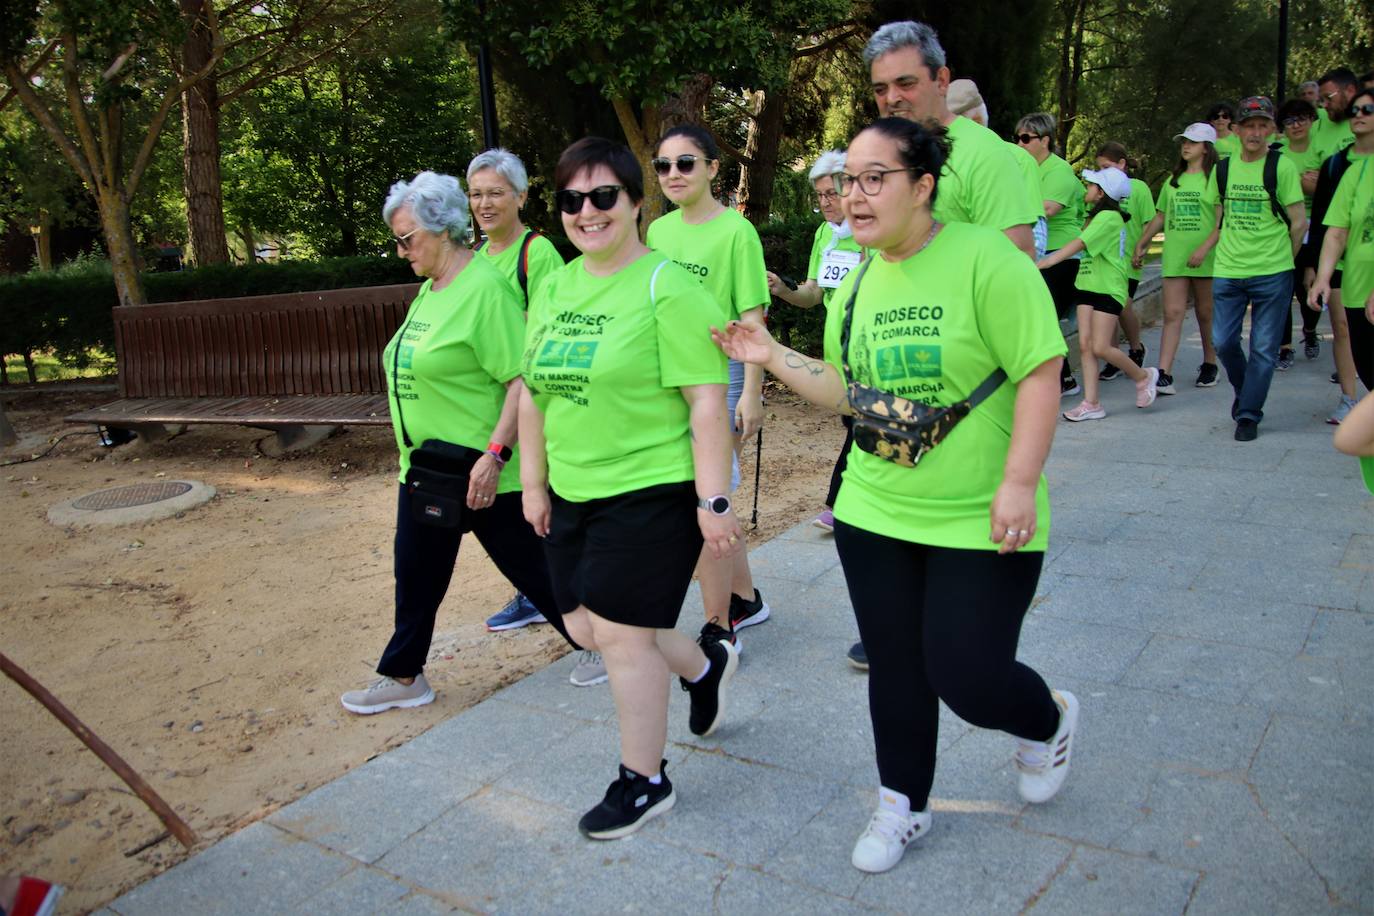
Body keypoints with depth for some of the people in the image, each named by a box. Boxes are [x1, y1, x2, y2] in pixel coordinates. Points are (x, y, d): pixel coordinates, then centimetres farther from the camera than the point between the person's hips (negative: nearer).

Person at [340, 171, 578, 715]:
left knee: (530, 567, 6)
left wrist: (495, 454, -28)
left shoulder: (484, 288, -18)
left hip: (481, 472, -9)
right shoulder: (430, 289, 11)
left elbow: (523, 378, -24)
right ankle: (403, 678, 30)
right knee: (417, 576, 15)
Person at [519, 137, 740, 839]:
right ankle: (705, 665, 41)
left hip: (652, 492, -8)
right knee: (584, 627, 14)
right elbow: (534, 392, 15)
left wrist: (713, 502, -19)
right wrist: (534, 482, 14)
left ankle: (644, 783, 21)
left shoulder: (667, 288, -13)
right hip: (572, 494, 8)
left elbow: (707, 403, -16)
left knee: (621, 634, -2)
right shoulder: (552, 288, 9)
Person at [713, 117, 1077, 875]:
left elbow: (1040, 373, -16)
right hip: (875, 512, 6)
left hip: (979, 522, -5)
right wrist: (773, 358, 3)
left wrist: (1020, 482, -21)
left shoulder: (983, 259, -15)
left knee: (966, 676, -2)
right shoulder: (855, 285, 6)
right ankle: (903, 806, 36)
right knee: (894, 668, 13)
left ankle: (1049, 721, 35)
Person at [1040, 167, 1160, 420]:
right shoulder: (1098, 216, 16)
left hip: (1108, 289, -9)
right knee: (1085, 344, 1)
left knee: (1101, 347, -9)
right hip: (1088, 286, 9)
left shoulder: (1108, 217, -14)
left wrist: (1048, 261, -29)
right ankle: (1091, 404, 1)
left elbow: (1079, 244, -23)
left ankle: (1144, 377, 15)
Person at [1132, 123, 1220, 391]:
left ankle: (1209, 365, 26)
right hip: (1174, 257, 4)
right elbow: (1160, 217, 20)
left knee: (1206, 313, 9)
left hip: (1206, 258, -3)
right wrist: (1141, 244, 14)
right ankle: (1164, 375, -11)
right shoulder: (1173, 181, 14)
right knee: (1172, 313, -5)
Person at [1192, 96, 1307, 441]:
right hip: (1227, 271, 3)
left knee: (1264, 348, 1)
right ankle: (1244, 391, 31)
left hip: (1272, 274, -3)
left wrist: (1280, 260, 4)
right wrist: (1203, 249, 3)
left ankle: (1248, 414, 11)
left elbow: (1299, 222, 0)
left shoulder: (1282, 168, -4)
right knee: (1223, 341, 4)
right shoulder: (1223, 168, 7)